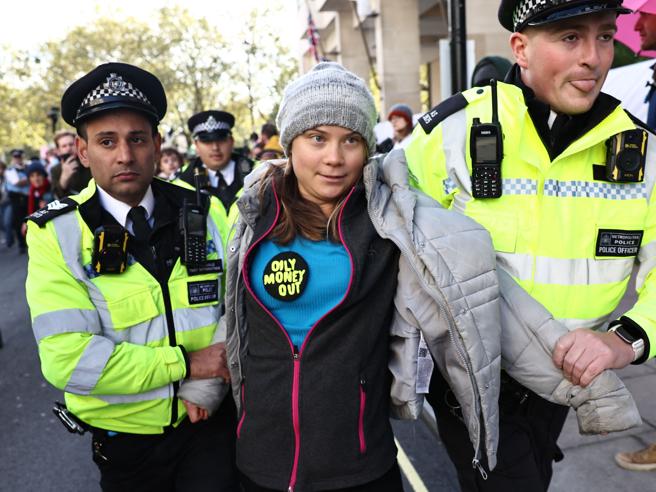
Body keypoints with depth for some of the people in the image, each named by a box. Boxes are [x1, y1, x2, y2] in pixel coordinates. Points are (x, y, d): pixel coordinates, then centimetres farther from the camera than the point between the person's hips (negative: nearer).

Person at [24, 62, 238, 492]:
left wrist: (207, 388, -17)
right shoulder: (56, 234, -13)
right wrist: (186, 364, -20)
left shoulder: (203, 213, -6)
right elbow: (67, 359, -20)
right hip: (124, 438, 0)